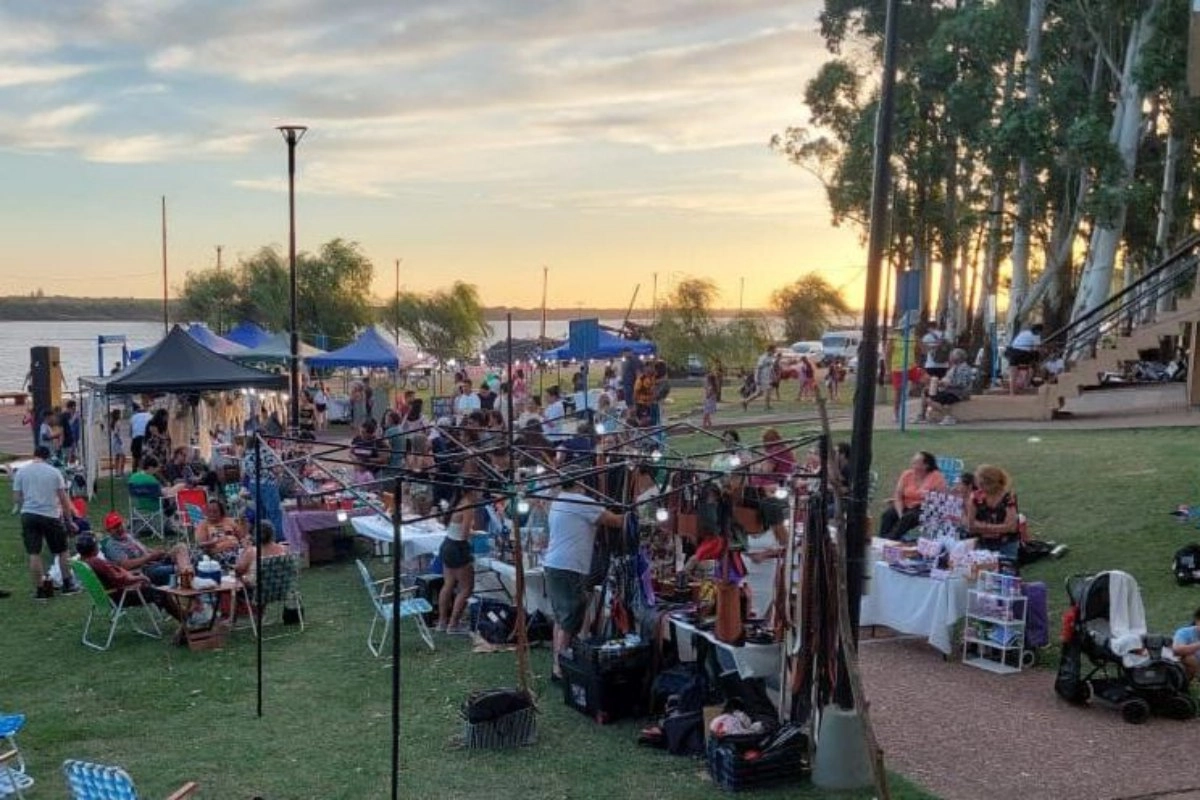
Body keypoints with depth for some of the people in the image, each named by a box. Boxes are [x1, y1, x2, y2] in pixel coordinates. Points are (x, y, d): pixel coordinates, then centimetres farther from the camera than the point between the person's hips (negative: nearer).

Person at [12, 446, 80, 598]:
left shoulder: (21, 471, 3)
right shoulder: (54, 472, 0)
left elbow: (16, 498, 1)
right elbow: (64, 498, 0)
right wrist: (69, 520, 6)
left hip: (28, 515, 1)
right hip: (51, 515, -1)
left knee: (34, 554, 4)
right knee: (62, 551, 13)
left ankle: (40, 589, 7)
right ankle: (67, 584, 19)